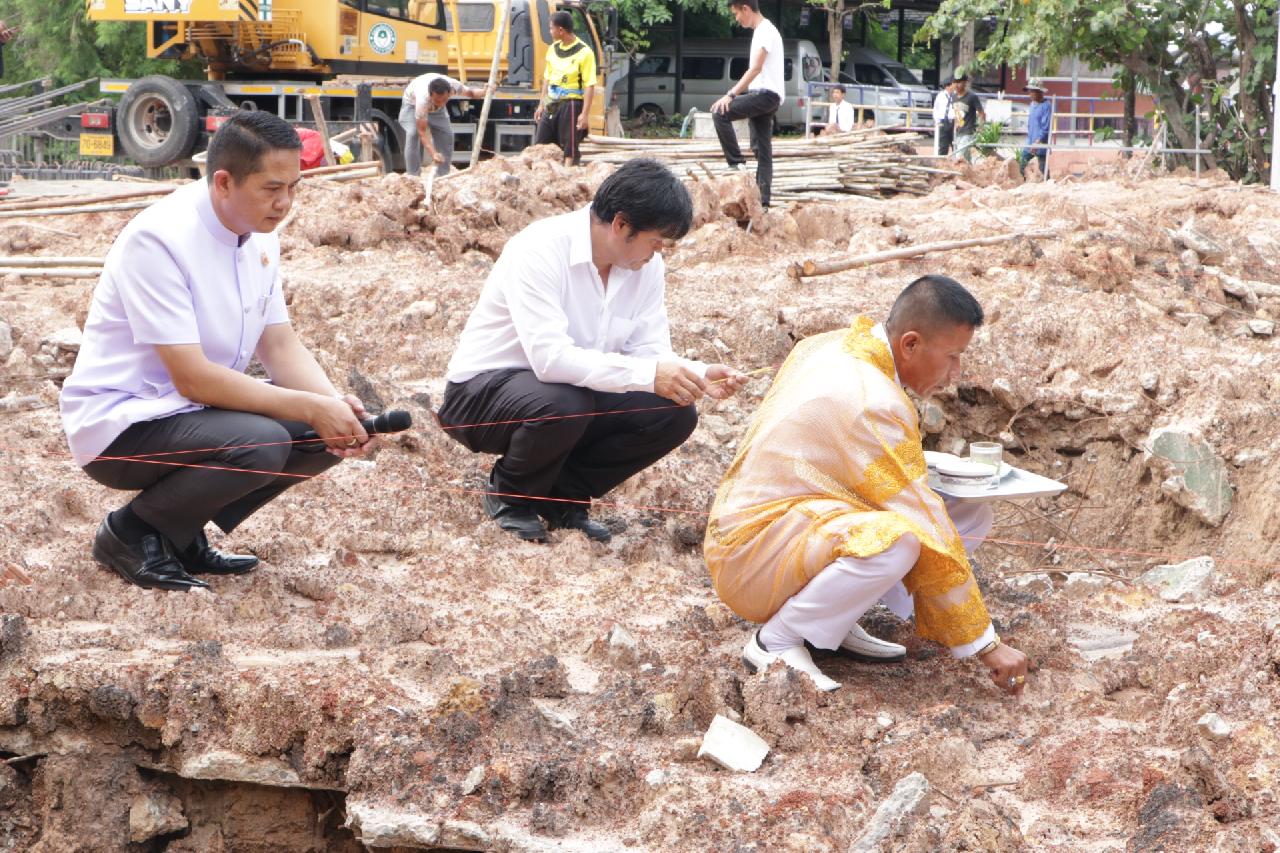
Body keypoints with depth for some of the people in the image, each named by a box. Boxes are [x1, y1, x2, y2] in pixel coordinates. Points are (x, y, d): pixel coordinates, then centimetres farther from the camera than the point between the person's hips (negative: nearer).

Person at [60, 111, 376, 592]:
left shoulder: (260, 235, 2)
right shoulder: (158, 240, -25)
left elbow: (279, 344, 4)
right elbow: (192, 378, -28)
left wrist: (333, 405, -16)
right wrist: (311, 408, -28)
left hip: (197, 408, 9)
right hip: (120, 424, -9)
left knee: (329, 433, -7)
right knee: (261, 443, -31)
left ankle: (183, 533, 6)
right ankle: (130, 533, -6)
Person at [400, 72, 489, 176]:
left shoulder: (453, 85, -36)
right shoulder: (422, 98, -47)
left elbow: (469, 92, -14)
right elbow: (422, 132, -43)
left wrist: (484, 92, -36)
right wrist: (433, 153, -55)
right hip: (413, 103, -4)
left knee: (446, 135, -8)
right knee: (413, 134, -25)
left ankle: (442, 175, 2)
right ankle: (413, 176, -19)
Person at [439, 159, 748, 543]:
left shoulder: (648, 266, -4)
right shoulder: (540, 249, -27)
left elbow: (649, 351, -3)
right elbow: (549, 356, -37)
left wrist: (699, 377, -24)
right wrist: (647, 375, -41)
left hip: (575, 389, 7)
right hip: (485, 390, -7)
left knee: (674, 414, -14)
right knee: (563, 404, -39)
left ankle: (562, 497, 4)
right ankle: (511, 496, -6)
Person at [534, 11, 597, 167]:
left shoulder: (584, 52, -12)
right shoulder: (554, 48, 10)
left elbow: (589, 85, -14)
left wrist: (585, 113, -19)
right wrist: (541, 105, 17)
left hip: (571, 105, -7)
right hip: (551, 104, 7)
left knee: (570, 148, -2)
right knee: (540, 146, 8)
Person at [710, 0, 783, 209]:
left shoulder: (765, 31, -11)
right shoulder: (761, 31, 21)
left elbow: (756, 68, -21)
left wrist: (731, 95, -27)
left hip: (767, 94, -10)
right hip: (763, 96, 10)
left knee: (720, 113, -20)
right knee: (762, 150, 6)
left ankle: (736, 163, -15)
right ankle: (762, 201, 5)